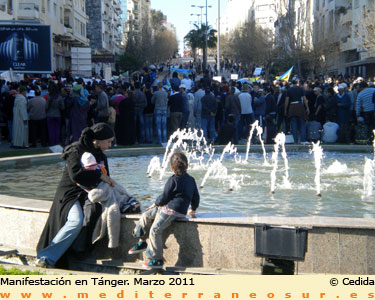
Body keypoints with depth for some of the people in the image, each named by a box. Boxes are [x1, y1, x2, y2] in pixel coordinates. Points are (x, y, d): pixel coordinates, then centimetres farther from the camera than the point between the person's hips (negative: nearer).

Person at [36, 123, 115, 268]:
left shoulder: (101, 155, 19)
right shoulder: (76, 150, -8)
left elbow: (106, 179, 28)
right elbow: (76, 174, -24)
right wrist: (99, 175, -20)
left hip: (88, 195, 6)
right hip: (70, 195, -6)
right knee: (76, 221, -34)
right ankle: (47, 257, -26)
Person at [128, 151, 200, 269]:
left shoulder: (173, 180, -12)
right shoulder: (191, 180, 13)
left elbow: (164, 197, -7)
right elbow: (196, 197, 21)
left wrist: (155, 204, 13)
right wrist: (193, 210, 38)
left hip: (172, 211, -10)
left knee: (155, 230, -16)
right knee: (146, 215, 16)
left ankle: (156, 260, -16)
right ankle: (142, 242, 23)